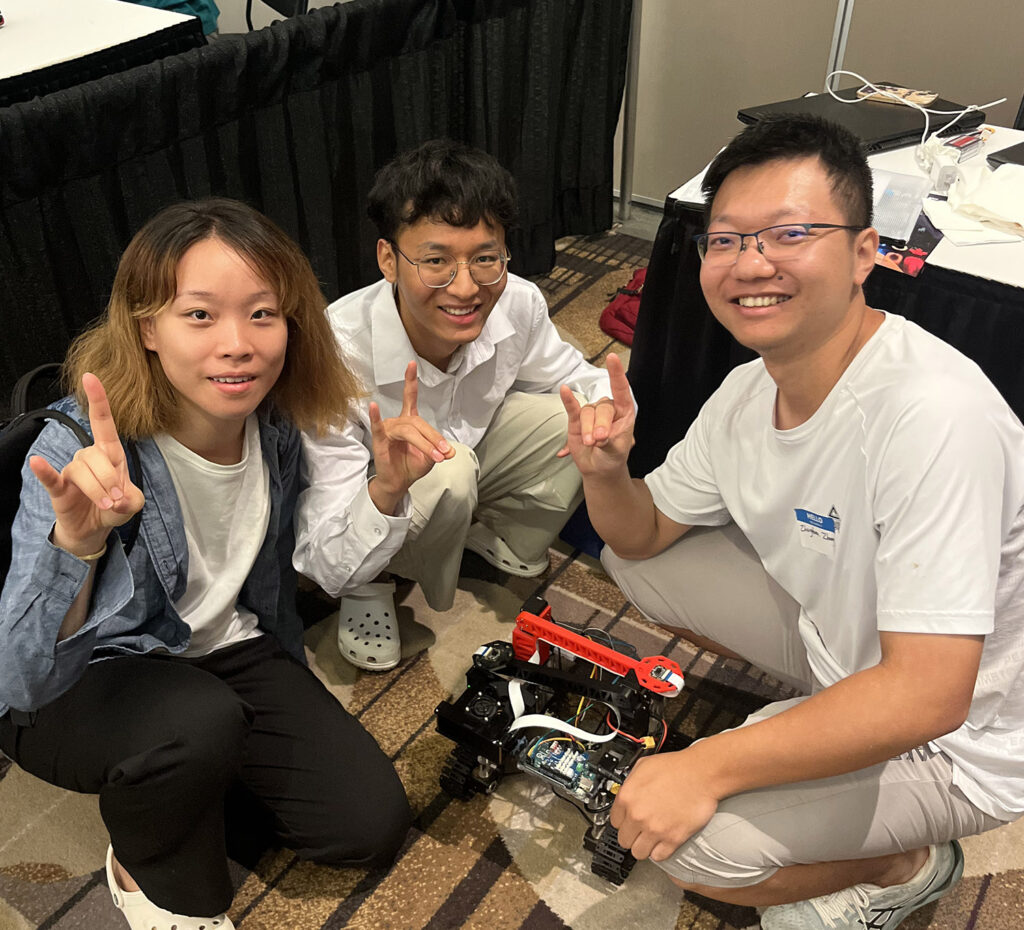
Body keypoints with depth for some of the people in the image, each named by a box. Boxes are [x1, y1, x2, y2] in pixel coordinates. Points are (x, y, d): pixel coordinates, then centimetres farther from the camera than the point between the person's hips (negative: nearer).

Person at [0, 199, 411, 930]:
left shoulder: (277, 424, -15)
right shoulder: (80, 450, -30)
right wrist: (77, 539, -54)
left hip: (226, 655, 5)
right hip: (83, 692, -4)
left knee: (372, 824, -7)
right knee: (198, 720, -37)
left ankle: (179, 803, 16)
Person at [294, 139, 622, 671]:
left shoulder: (518, 305, -24)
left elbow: (573, 378, 0)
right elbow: (326, 570, -33)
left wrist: (604, 408, -26)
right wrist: (387, 489, -55)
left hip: (457, 488, 5)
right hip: (366, 502, -5)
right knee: (447, 471, -35)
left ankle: (492, 536, 13)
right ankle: (369, 587, -3)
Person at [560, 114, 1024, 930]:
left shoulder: (934, 416, -35)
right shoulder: (752, 387, -8)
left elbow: (927, 694, -37)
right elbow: (644, 531, 3)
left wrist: (704, 768, -34)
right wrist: (607, 476, -21)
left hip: (953, 737, -7)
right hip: (837, 633, 8)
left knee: (693, 841, -25)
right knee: (630, 556, 5)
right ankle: (817, 706, 17)